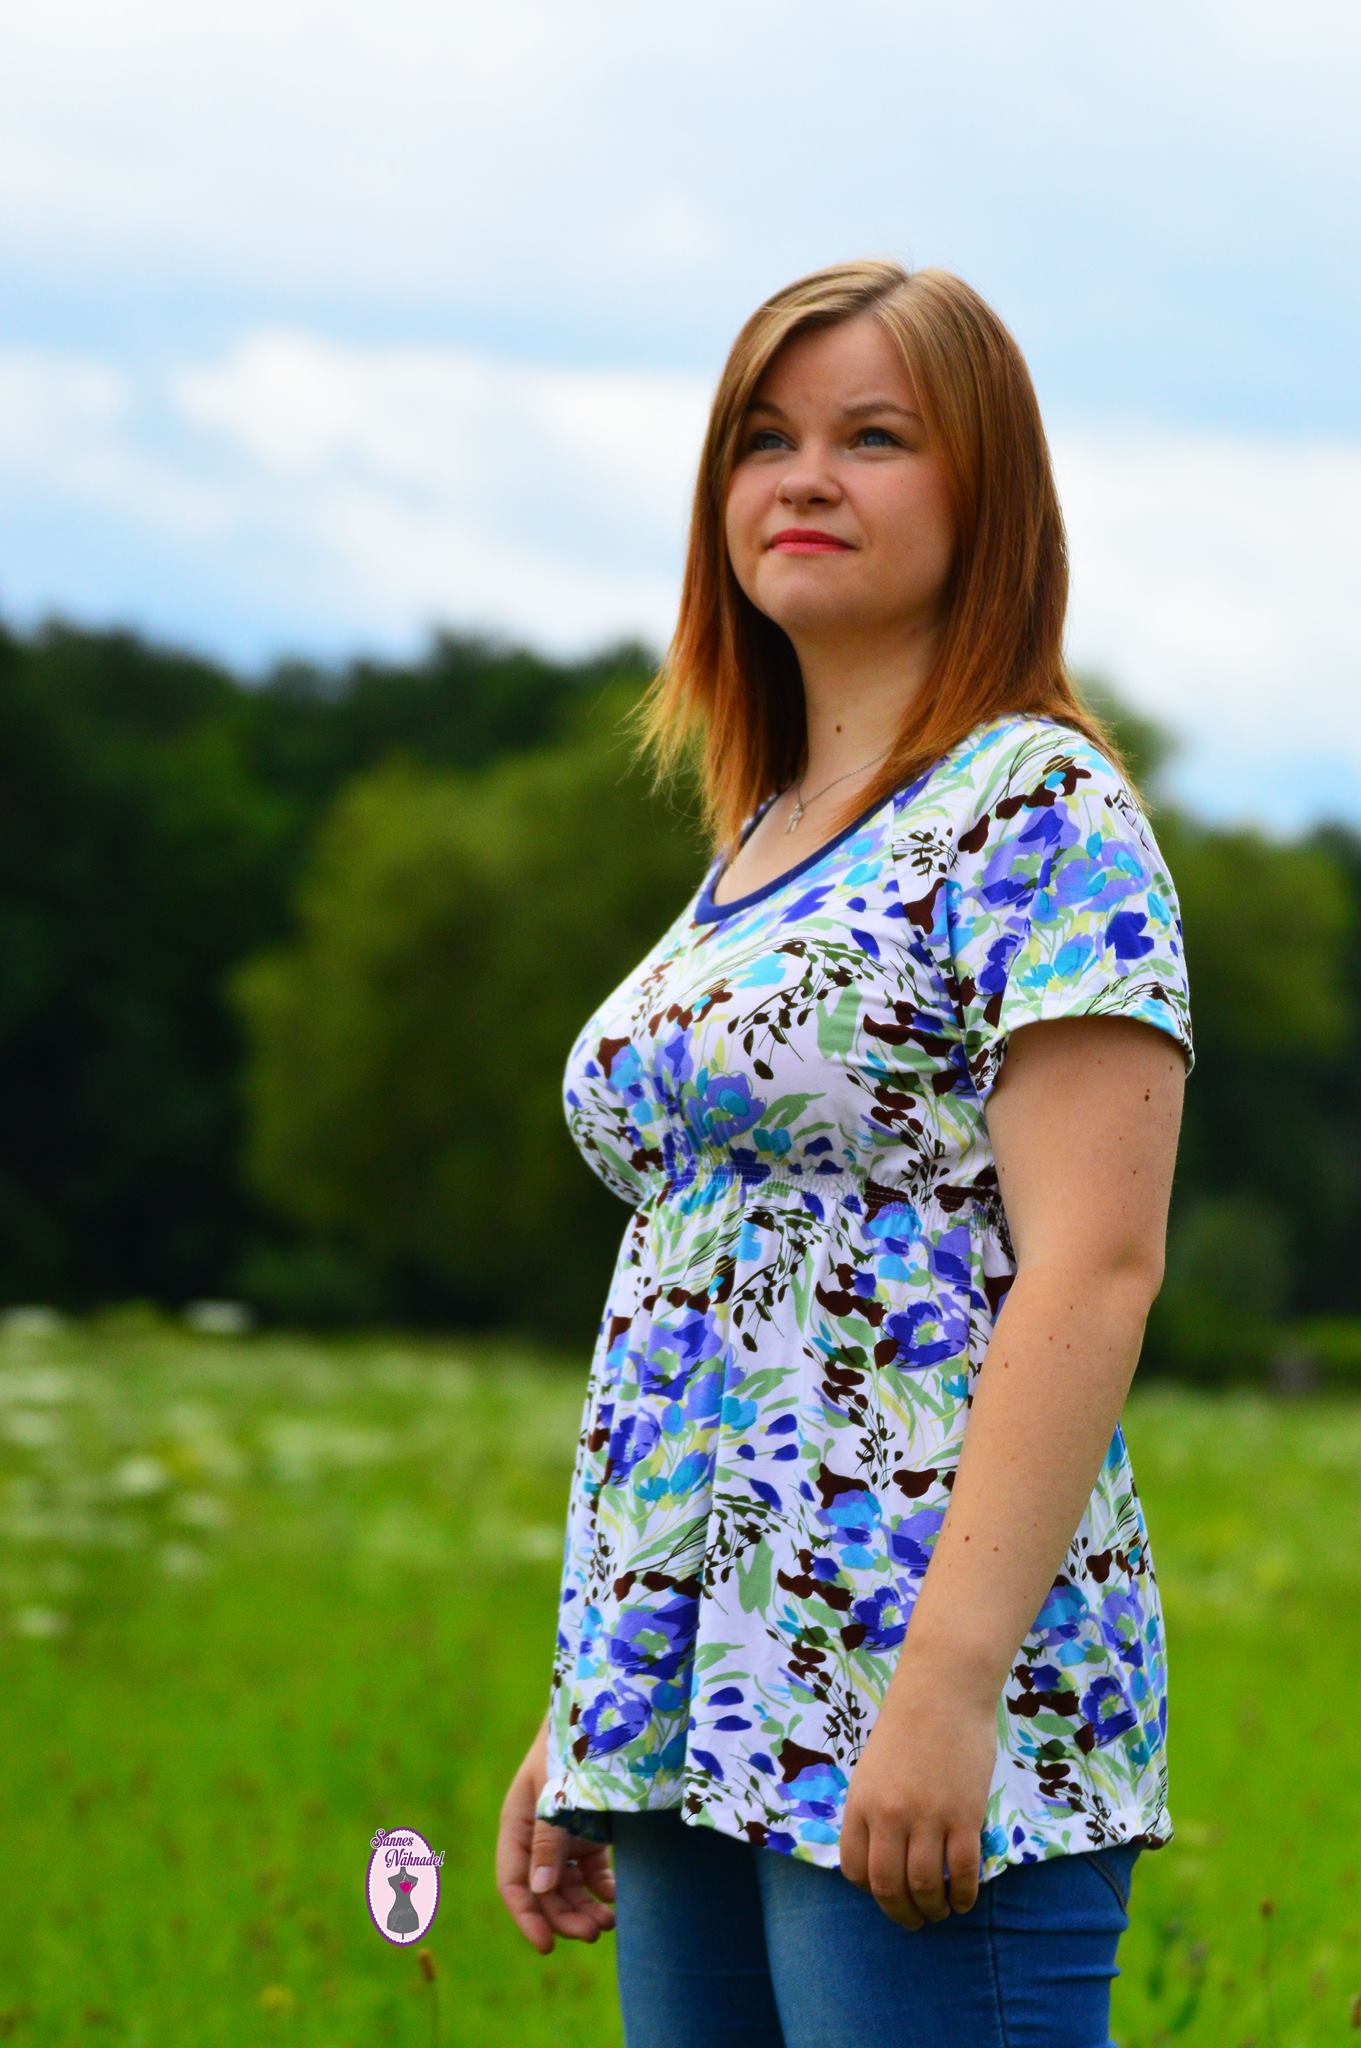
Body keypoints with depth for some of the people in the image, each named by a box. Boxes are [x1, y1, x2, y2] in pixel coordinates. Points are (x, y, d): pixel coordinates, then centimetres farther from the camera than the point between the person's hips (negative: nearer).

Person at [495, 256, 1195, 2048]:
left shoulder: (1039, 812, -6)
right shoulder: (754, 849, 18)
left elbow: (1093, 1271, -15)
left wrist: (949, 1681, -22)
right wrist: (582, 1717, 18)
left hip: (926, 1724, -8)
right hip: (700, 1727, 8)